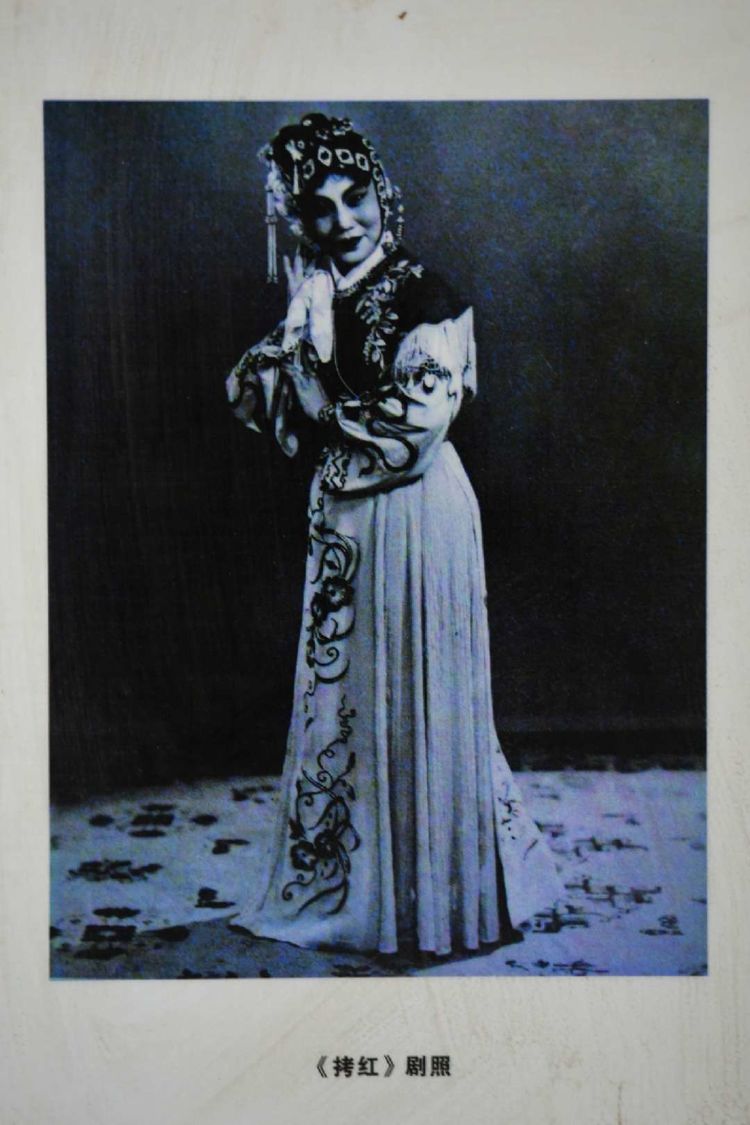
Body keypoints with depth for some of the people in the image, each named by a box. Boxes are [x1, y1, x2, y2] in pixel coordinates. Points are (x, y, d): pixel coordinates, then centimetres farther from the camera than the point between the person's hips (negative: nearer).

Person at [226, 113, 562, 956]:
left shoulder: (424, 300, -15)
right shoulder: (322, 298, 6)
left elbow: (412, 432, -22)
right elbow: (249, 394, 2)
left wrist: (327, 404, -13)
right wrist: (302, 330, -13)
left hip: (414, 516, -7)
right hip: (345, 519, 7)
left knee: (414, 701, 4)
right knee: (345, 690, 16)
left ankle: (434, 894, 23)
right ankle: (351, 872, 35)